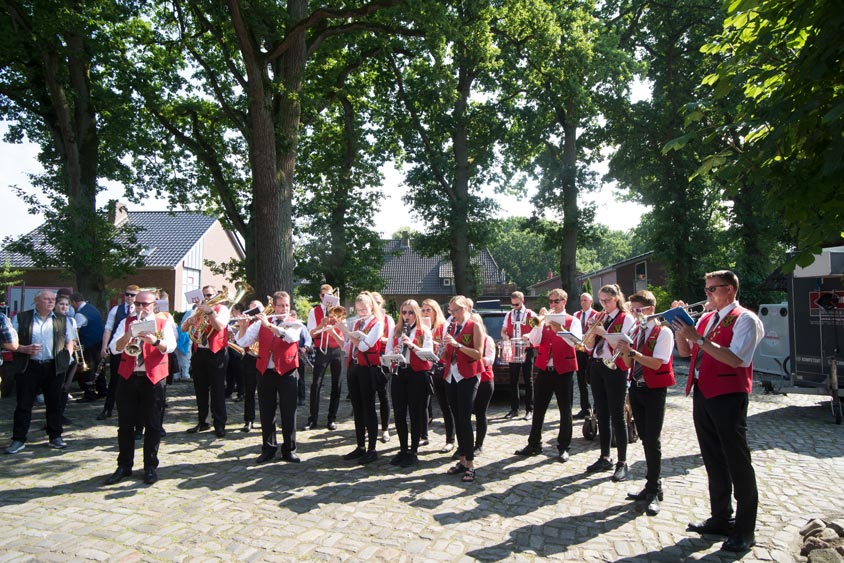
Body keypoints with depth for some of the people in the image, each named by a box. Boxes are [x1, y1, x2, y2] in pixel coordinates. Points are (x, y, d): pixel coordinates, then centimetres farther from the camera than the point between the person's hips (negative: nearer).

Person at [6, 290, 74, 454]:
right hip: (28, 368, -2)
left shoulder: (62, 320, 10)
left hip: (54, 368, 2)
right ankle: (18, 439, 13)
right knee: (24, 404, 3)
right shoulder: (21, 318, 3)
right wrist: (24, 349, -14)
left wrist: (66, 360, 4)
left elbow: (70, 342, 16)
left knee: (54, 403, 8)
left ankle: (55, 437, 17)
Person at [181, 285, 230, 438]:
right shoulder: (198, 309, 15)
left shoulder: (222, 309, -1)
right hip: (199, 353, 6)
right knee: (200, 390, 11)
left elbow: (220, 326, -19)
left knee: (217, 390, -4)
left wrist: (210, 311, -26)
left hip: (216, 354, -6)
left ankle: (219, 425, 1)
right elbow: (183, 328, 8)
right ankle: (202, 422, 22)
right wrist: (189, 320, -13)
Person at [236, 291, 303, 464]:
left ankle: (289, 450, 15)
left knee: (288, 414, 4)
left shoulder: (295, 324, 2)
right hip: (265, 373, 2)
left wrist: (268, 324, -23)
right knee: (266, 413, 9)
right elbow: (243, 341, 2)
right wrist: (243, 325, -15)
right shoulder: (261, 323, 8)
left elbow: (289, 336, -21)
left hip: (287, 374, -2)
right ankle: (268, 448, 22)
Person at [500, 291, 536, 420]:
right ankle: (514, 409, 15)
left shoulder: (531, 314, -1)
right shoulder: (509, 315, 11)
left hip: (527, 350, -4)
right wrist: (506, 336, -9)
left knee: (528, 380, 1)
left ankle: (529, 409, 8)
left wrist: (528, 335, -24)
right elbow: (503, 331, 14)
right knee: (513, 380, 7)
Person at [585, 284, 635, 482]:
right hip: (597, 367, 7)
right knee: (602, 414, 13)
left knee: (617, 416, -1)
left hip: (615, 369, -7)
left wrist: (603, 333, -21)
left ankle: (622, 463, 8)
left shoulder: (626, 318, -5)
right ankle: (605, 458, 23)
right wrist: (592, 329, -5)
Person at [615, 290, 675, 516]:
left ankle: (653, 491, 5)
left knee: (652, 440, -5)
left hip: (654, 390, -7)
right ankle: (653, 486, 23)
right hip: (636, 387, 7)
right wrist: (623, 351, -11)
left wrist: (632, 352, -27)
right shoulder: (635, 331, 10)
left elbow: (656, 363, -19)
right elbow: (629, 363, 9)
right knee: (645, 438, 12)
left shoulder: (663, 332, -10)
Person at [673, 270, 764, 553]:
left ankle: (745, 531, 14)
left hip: (728, 397, -8)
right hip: (702, 393, 8)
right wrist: (680, 326, 0)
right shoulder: (705, 318, 14)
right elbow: (685, 351, 15)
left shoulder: (745, 319, -10)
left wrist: (698, 338, -24)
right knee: (713, 461, 16)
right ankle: (721, 518, 29)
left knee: (738, 463, 2)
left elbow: (734, 359, -22)